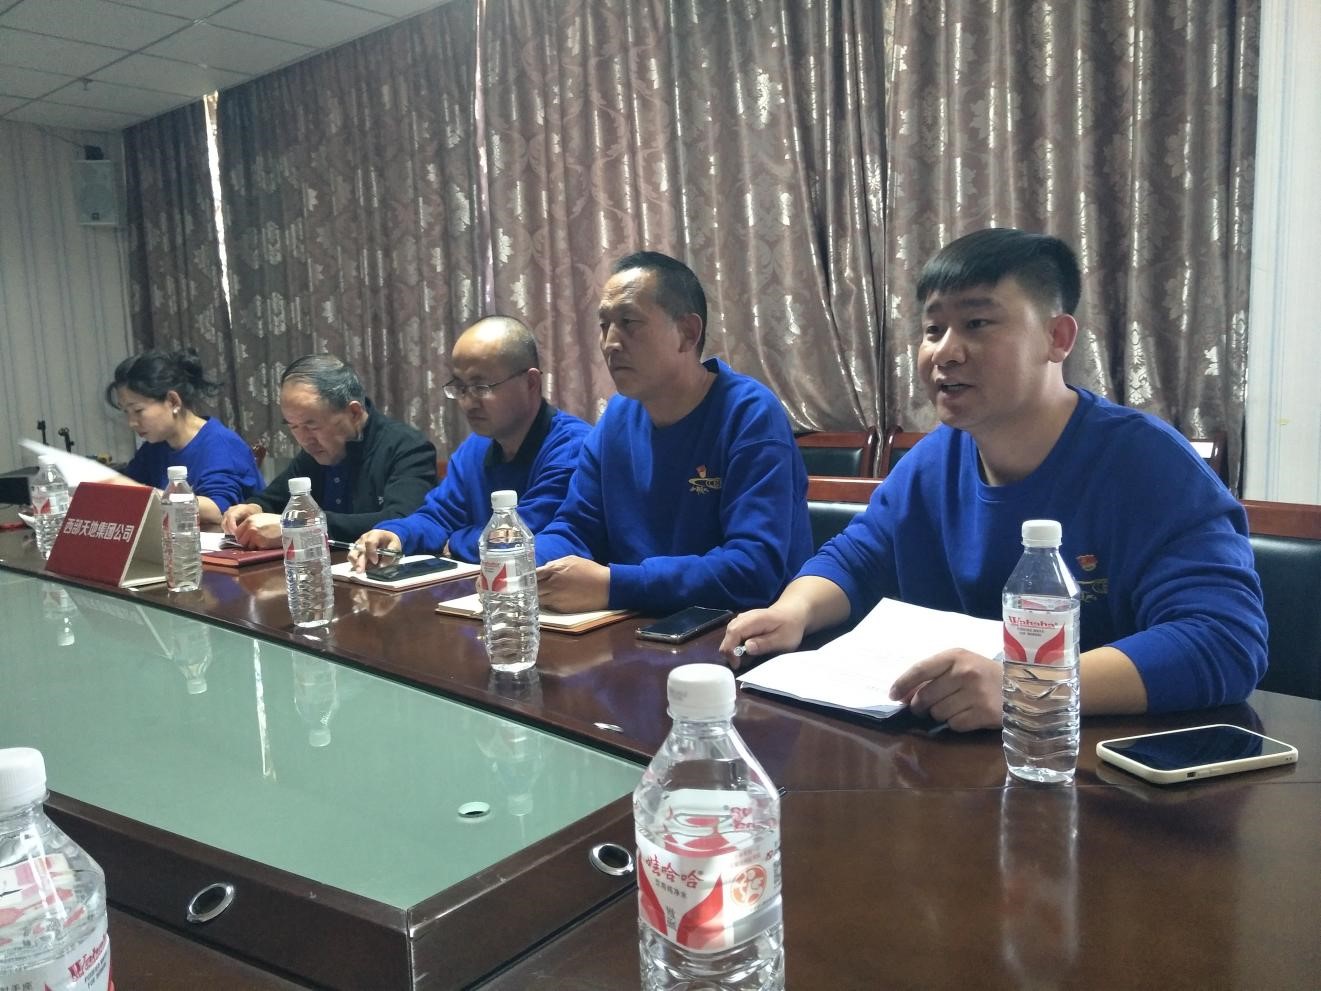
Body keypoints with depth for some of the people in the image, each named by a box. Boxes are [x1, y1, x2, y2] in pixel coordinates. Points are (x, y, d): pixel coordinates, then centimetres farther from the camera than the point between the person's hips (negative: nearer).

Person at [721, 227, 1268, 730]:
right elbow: (853, 561, 13)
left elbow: (1225, 639, -27)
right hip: (947, 746, 4)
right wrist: (793, 612, -10)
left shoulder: (1144, 461, -17)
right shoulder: (930, 464, 2)